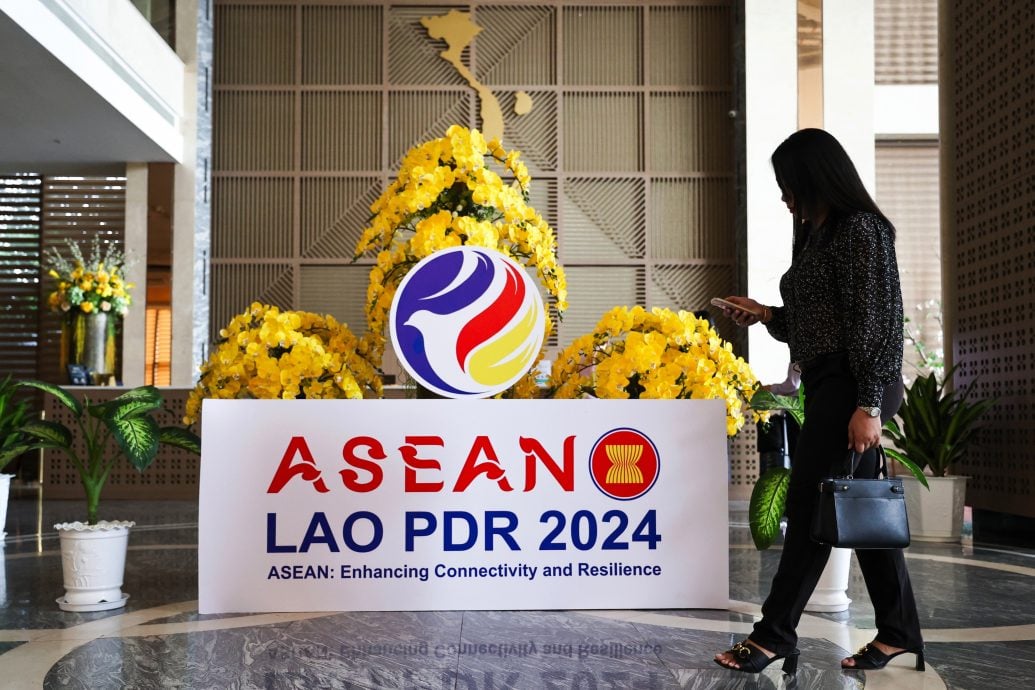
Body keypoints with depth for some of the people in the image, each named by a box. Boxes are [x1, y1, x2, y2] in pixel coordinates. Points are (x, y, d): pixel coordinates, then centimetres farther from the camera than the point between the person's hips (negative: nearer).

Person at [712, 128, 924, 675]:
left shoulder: (860, 229, -11)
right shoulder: (818, 235, 18)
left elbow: (875, 321, -17)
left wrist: (869, 405, -21)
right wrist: (765, 314, 11)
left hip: (851, 387, -10)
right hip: (827, 386, 10)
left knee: (810, 506, -6)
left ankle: (774, 634, 2)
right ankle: (898, 631, 19)